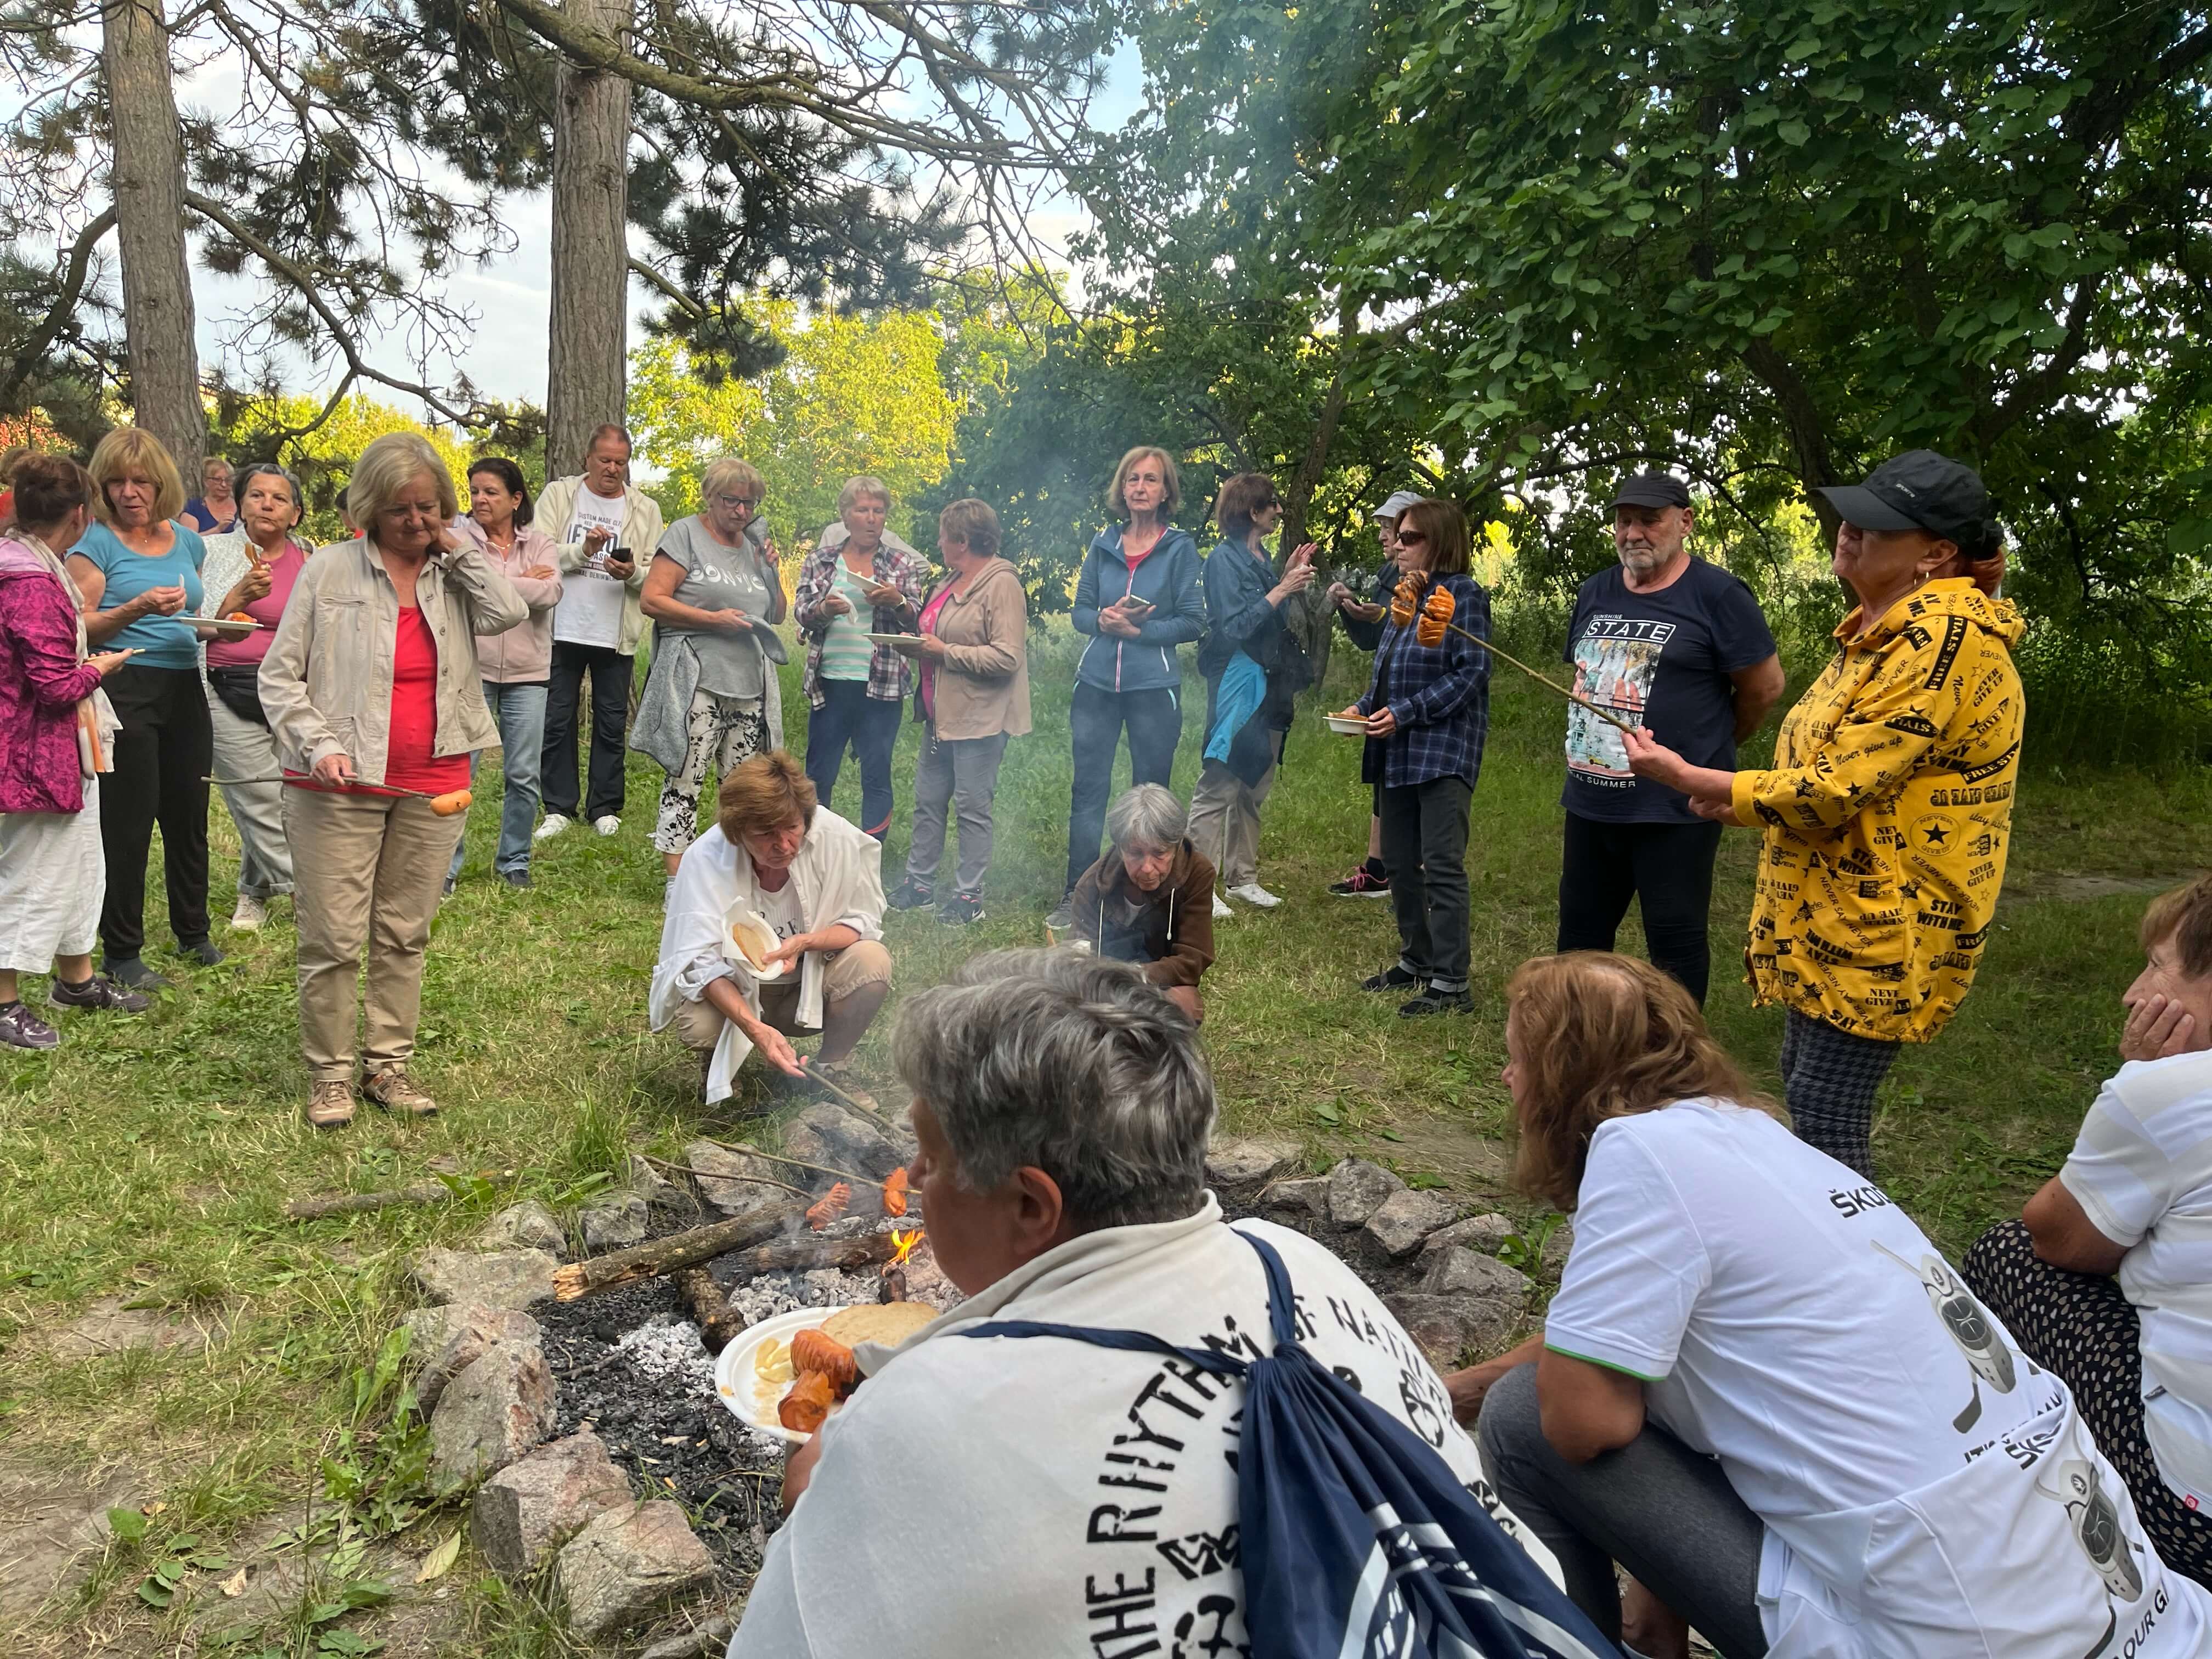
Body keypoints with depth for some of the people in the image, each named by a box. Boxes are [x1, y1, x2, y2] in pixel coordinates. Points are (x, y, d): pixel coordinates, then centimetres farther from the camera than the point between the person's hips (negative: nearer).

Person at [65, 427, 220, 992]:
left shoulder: (187, 542, 13)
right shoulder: (97, 543, -3)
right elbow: (80, 628, -9)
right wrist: (138, 608, -23)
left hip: (184, 689, 5)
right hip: (125, 690, -5)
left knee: (188, 813, 12)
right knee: (128, 822, -2)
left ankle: (193, 935, 26)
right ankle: (122, 952, 9)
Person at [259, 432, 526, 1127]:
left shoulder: (454, 575, 7)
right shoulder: (330, 571, -2)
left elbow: (508, 613, -14)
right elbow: (280, 677, 0)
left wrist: (458, 548, -6)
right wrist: (321, 746, -13)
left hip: (432, 785, 3)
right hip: (342, 786, -3)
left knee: (405, 935, 12)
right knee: (333, 940, 0)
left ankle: (390, 1064, 23)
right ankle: (329, 1074, 14)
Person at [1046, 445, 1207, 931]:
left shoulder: (1180, 547, -1)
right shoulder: (1103, 544, 8)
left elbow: (1193, 622, -5)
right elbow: (1080, 611, 11)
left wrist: (1140, 630, -15)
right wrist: (1104, 620, -10)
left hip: (1154, 686, -3)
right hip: (1096, 684, 3)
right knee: (1088, 791, 4)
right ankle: (1076, 897, 12)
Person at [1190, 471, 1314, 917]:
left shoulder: (1259, 557, 13)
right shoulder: (1225, 559, -12)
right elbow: (1235, 626, -18)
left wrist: (1289, 579, 9)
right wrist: (1281, 590, -16)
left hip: (1269, 685, 9)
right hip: (1238, 684, -9)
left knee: (1254, 787, 13)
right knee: (1218, 786, -7)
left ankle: (1241, 876, 22)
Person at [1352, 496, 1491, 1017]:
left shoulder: (1462, 594, -9)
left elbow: (1470, 673, -15)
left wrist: (1405, 712, -19)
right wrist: (1364, 707, 4)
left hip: (1443, 751, -8)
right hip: (1396, 753, 9)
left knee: (1443, 867, -7)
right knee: (1398, 862, 14)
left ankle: (1452, 983, -2)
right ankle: (1416, 960, 29)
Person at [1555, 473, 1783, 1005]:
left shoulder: (1716, 594, -10)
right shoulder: (1596, 593, 10)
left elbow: (1764, 685, -5)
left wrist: (1705, 752, 7)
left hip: (1673, 808, -7)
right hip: (1590, 802, 7)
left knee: (1674, 941, 4)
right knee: (1578, 936, 16)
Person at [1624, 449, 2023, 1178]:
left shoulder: (1946, 637, -21)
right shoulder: (1887, 629, 12)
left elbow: (1833, 789, -25)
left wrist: (1688, 778, -16)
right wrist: (1740, 797, 6)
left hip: (1883, 925, -11)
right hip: (1832, 911, 11)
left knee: (1826, 1115, -5)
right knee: (1805, 1086, 20)